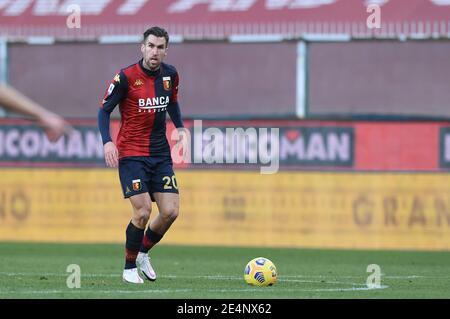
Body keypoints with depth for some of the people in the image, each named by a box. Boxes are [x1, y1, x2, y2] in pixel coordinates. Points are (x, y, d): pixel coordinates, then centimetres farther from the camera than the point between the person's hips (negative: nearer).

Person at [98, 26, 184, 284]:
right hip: (131, 154, -5)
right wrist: (107, 142, -19)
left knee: (170, 212, -4)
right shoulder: (126, 77, -12)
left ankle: (143, 253, 23)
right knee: (142, 211, -15)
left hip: (161, 154, 5)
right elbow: (104, 110, -5)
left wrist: (181, 128, 8)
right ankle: (130, 267, 4)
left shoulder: (171, 75, 3)